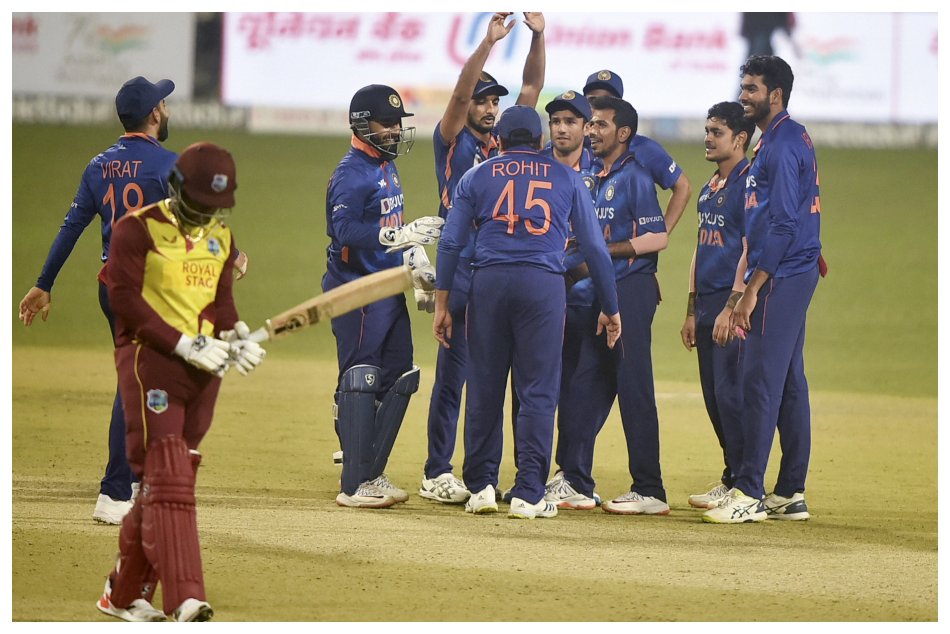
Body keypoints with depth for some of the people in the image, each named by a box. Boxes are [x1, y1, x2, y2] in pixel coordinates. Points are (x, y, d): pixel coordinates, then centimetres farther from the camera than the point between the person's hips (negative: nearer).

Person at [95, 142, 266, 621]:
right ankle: (186, 600, -24)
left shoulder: (219, 236, 16)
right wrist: (185, 344, -17)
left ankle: (124, 593, 17)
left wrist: (235, 337, -8)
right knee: (167, 478, -14)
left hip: (203, 367, 7)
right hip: (149, 360, -7)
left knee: (168, 481, 7)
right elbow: (125, 300, -11)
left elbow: (222, 300, 14)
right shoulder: (138, 229, -5)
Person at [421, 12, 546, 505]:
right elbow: (460, 92, -14)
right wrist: (488, 42, -25)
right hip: (462, 273, -5)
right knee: (453, 372, -5)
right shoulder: (452, 141, 1)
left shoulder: (505, 143, 14)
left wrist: (538, 37, -3)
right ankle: (436, 474, -2)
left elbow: (532, 88, 9)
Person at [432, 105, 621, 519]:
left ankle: (481, 486, 10)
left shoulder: (476, 178, 14)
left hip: (489, 283, 1)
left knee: (484, 387, 8)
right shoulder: (566, 178, 15)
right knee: (538, 390, 0)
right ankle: (528, 494, -4)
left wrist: (442, 304, 7)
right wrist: (610, 309, 16)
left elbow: (450, 243, 6)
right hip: (544, 284, -1)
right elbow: (594, 246, 12)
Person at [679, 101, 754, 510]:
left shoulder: (749, 183, -11)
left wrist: (732, 307, -21)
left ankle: (740, 482, -7)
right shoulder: (711, 187, 18)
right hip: (708, 301, 9)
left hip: (734, 301, -9)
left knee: (731, 391, -10)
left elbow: (750, 251, -17)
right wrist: (692, 310, 20)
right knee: (714, 395, 10)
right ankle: (733, 476, 16)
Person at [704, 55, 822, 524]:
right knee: (789, 383, 11)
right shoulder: (789, 139, 17)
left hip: (779, 277, -11)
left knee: (760, 383, -10)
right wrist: (753, 286, 21)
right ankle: (790, 494, 14)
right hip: (795, 275, 11)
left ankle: (749, 494, -11)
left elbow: (784, 224, -20)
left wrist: (753, 289, -20)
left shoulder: (782, 145, -15)